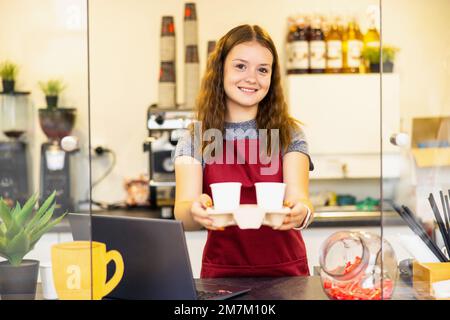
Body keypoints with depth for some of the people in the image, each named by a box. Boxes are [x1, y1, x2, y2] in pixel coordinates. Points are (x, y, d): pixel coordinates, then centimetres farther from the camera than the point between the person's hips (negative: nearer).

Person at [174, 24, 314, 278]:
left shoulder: (290, 135, 5)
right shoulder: (194, 141, 3)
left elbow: (298, 197, -9)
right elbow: (182, 213, -10)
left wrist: (301, 212, -32)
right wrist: (195, 211, -32)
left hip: (285, 272, 0)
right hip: (222, 272, 0)